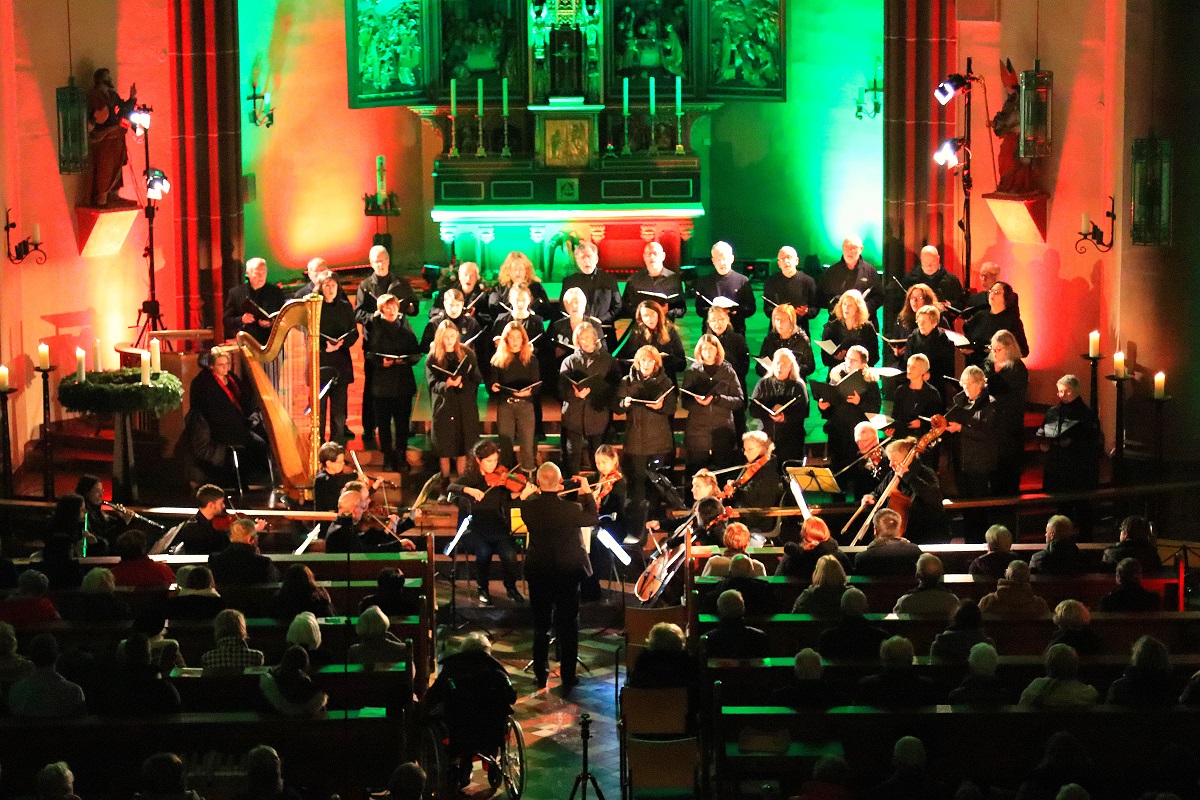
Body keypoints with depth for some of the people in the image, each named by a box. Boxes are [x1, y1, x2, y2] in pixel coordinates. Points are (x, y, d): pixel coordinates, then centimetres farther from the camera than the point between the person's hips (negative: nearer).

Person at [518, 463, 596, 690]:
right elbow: (594, 519, -1)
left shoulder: (529, 507, -15)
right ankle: (567, 677, 12)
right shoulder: (572, 509, -21)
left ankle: (541, 676, 22)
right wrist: (587, 493, 8)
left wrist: (525, 496, 21)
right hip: (568, 573, -2)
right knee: (568, 626, 9)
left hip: (538, 574, 2)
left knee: (540, 626, 16)